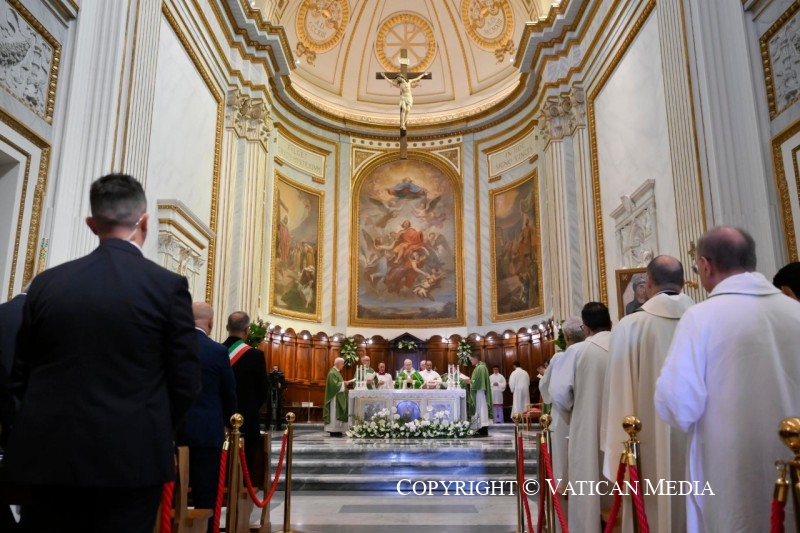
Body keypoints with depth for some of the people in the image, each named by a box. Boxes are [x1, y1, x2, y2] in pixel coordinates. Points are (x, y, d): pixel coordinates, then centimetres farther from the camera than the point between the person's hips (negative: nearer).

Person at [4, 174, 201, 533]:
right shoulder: (168, 285, -10)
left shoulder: (47, 283, 0)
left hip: (50, 451, 4)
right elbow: (186, 381, -8)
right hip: (131, 456, -3)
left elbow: (23, 371, 7)